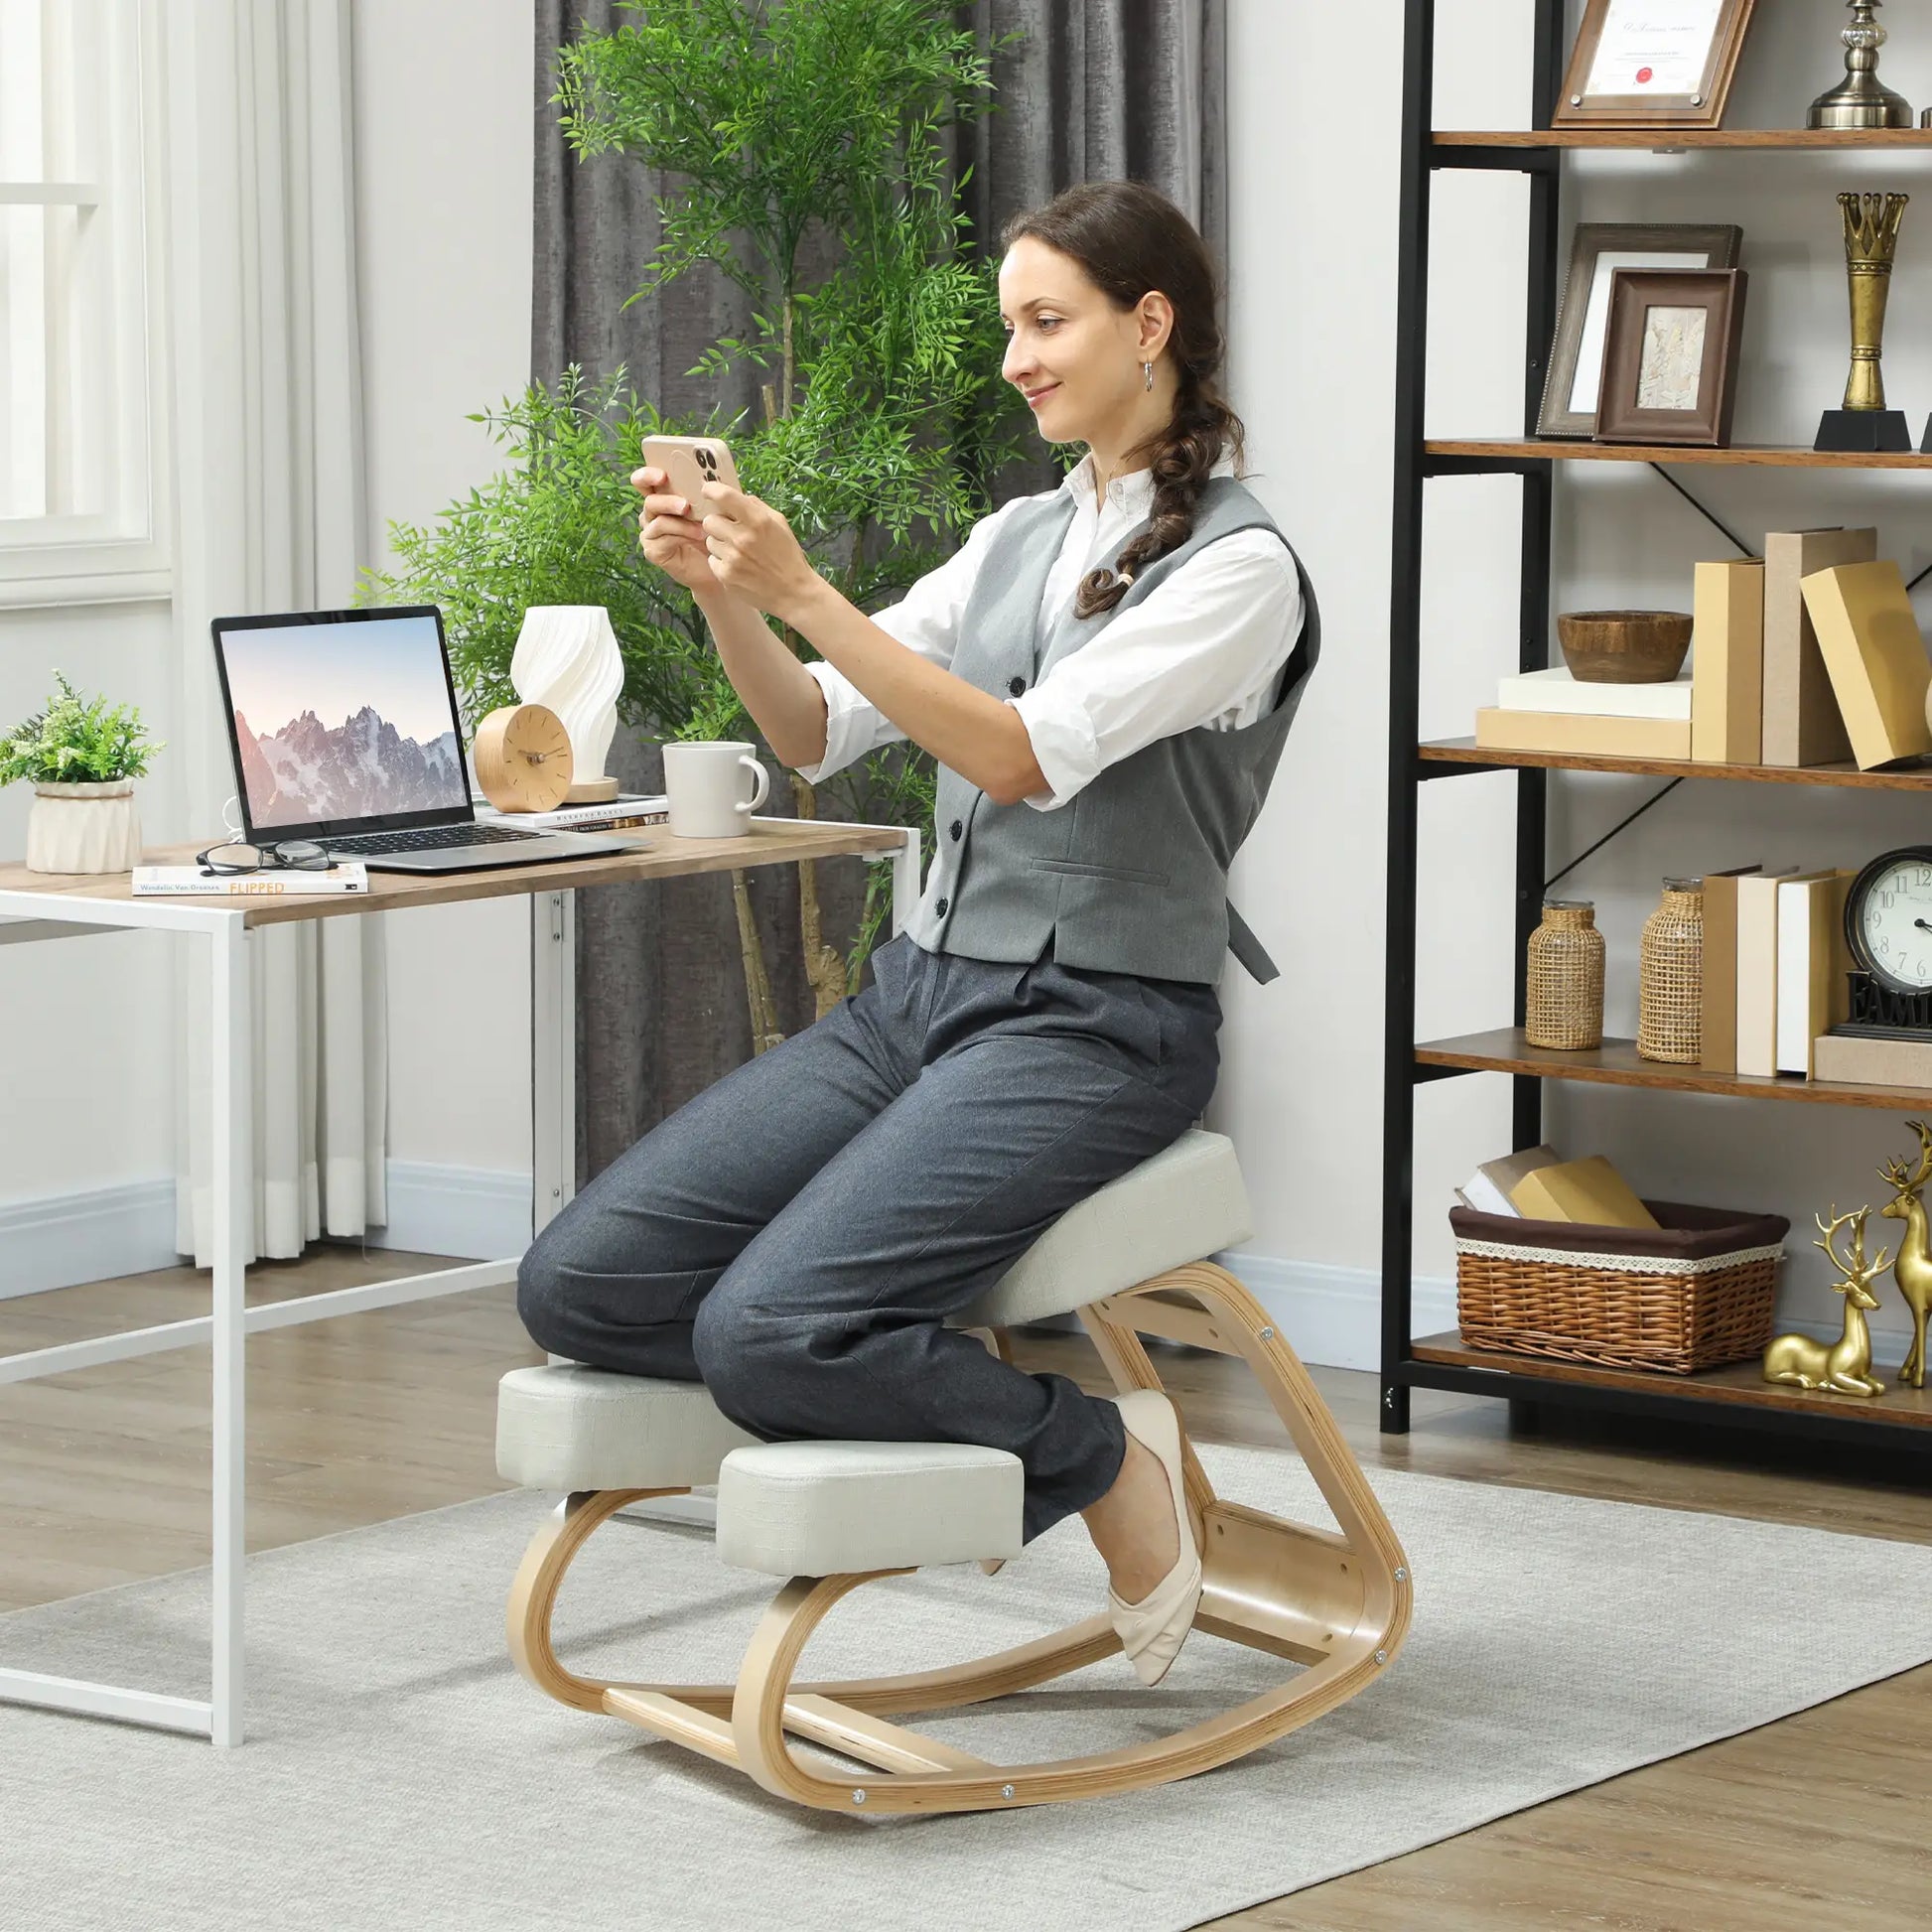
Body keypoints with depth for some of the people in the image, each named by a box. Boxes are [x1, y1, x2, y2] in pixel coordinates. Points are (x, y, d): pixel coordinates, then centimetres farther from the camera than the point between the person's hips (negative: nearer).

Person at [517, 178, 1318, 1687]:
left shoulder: (1238, 568, -9)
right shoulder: (1020, 539, 14)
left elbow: (1024, 756, -21)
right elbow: (816, 735, 9)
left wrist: (805, 590, -26)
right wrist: (724, 596, -9)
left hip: (1092, 1032, -7)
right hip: (921, 996, 7)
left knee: (767, 1325, -27)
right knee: (580, 1284, -10)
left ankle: (1095, 1453, -4)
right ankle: (892, 1400, 7)